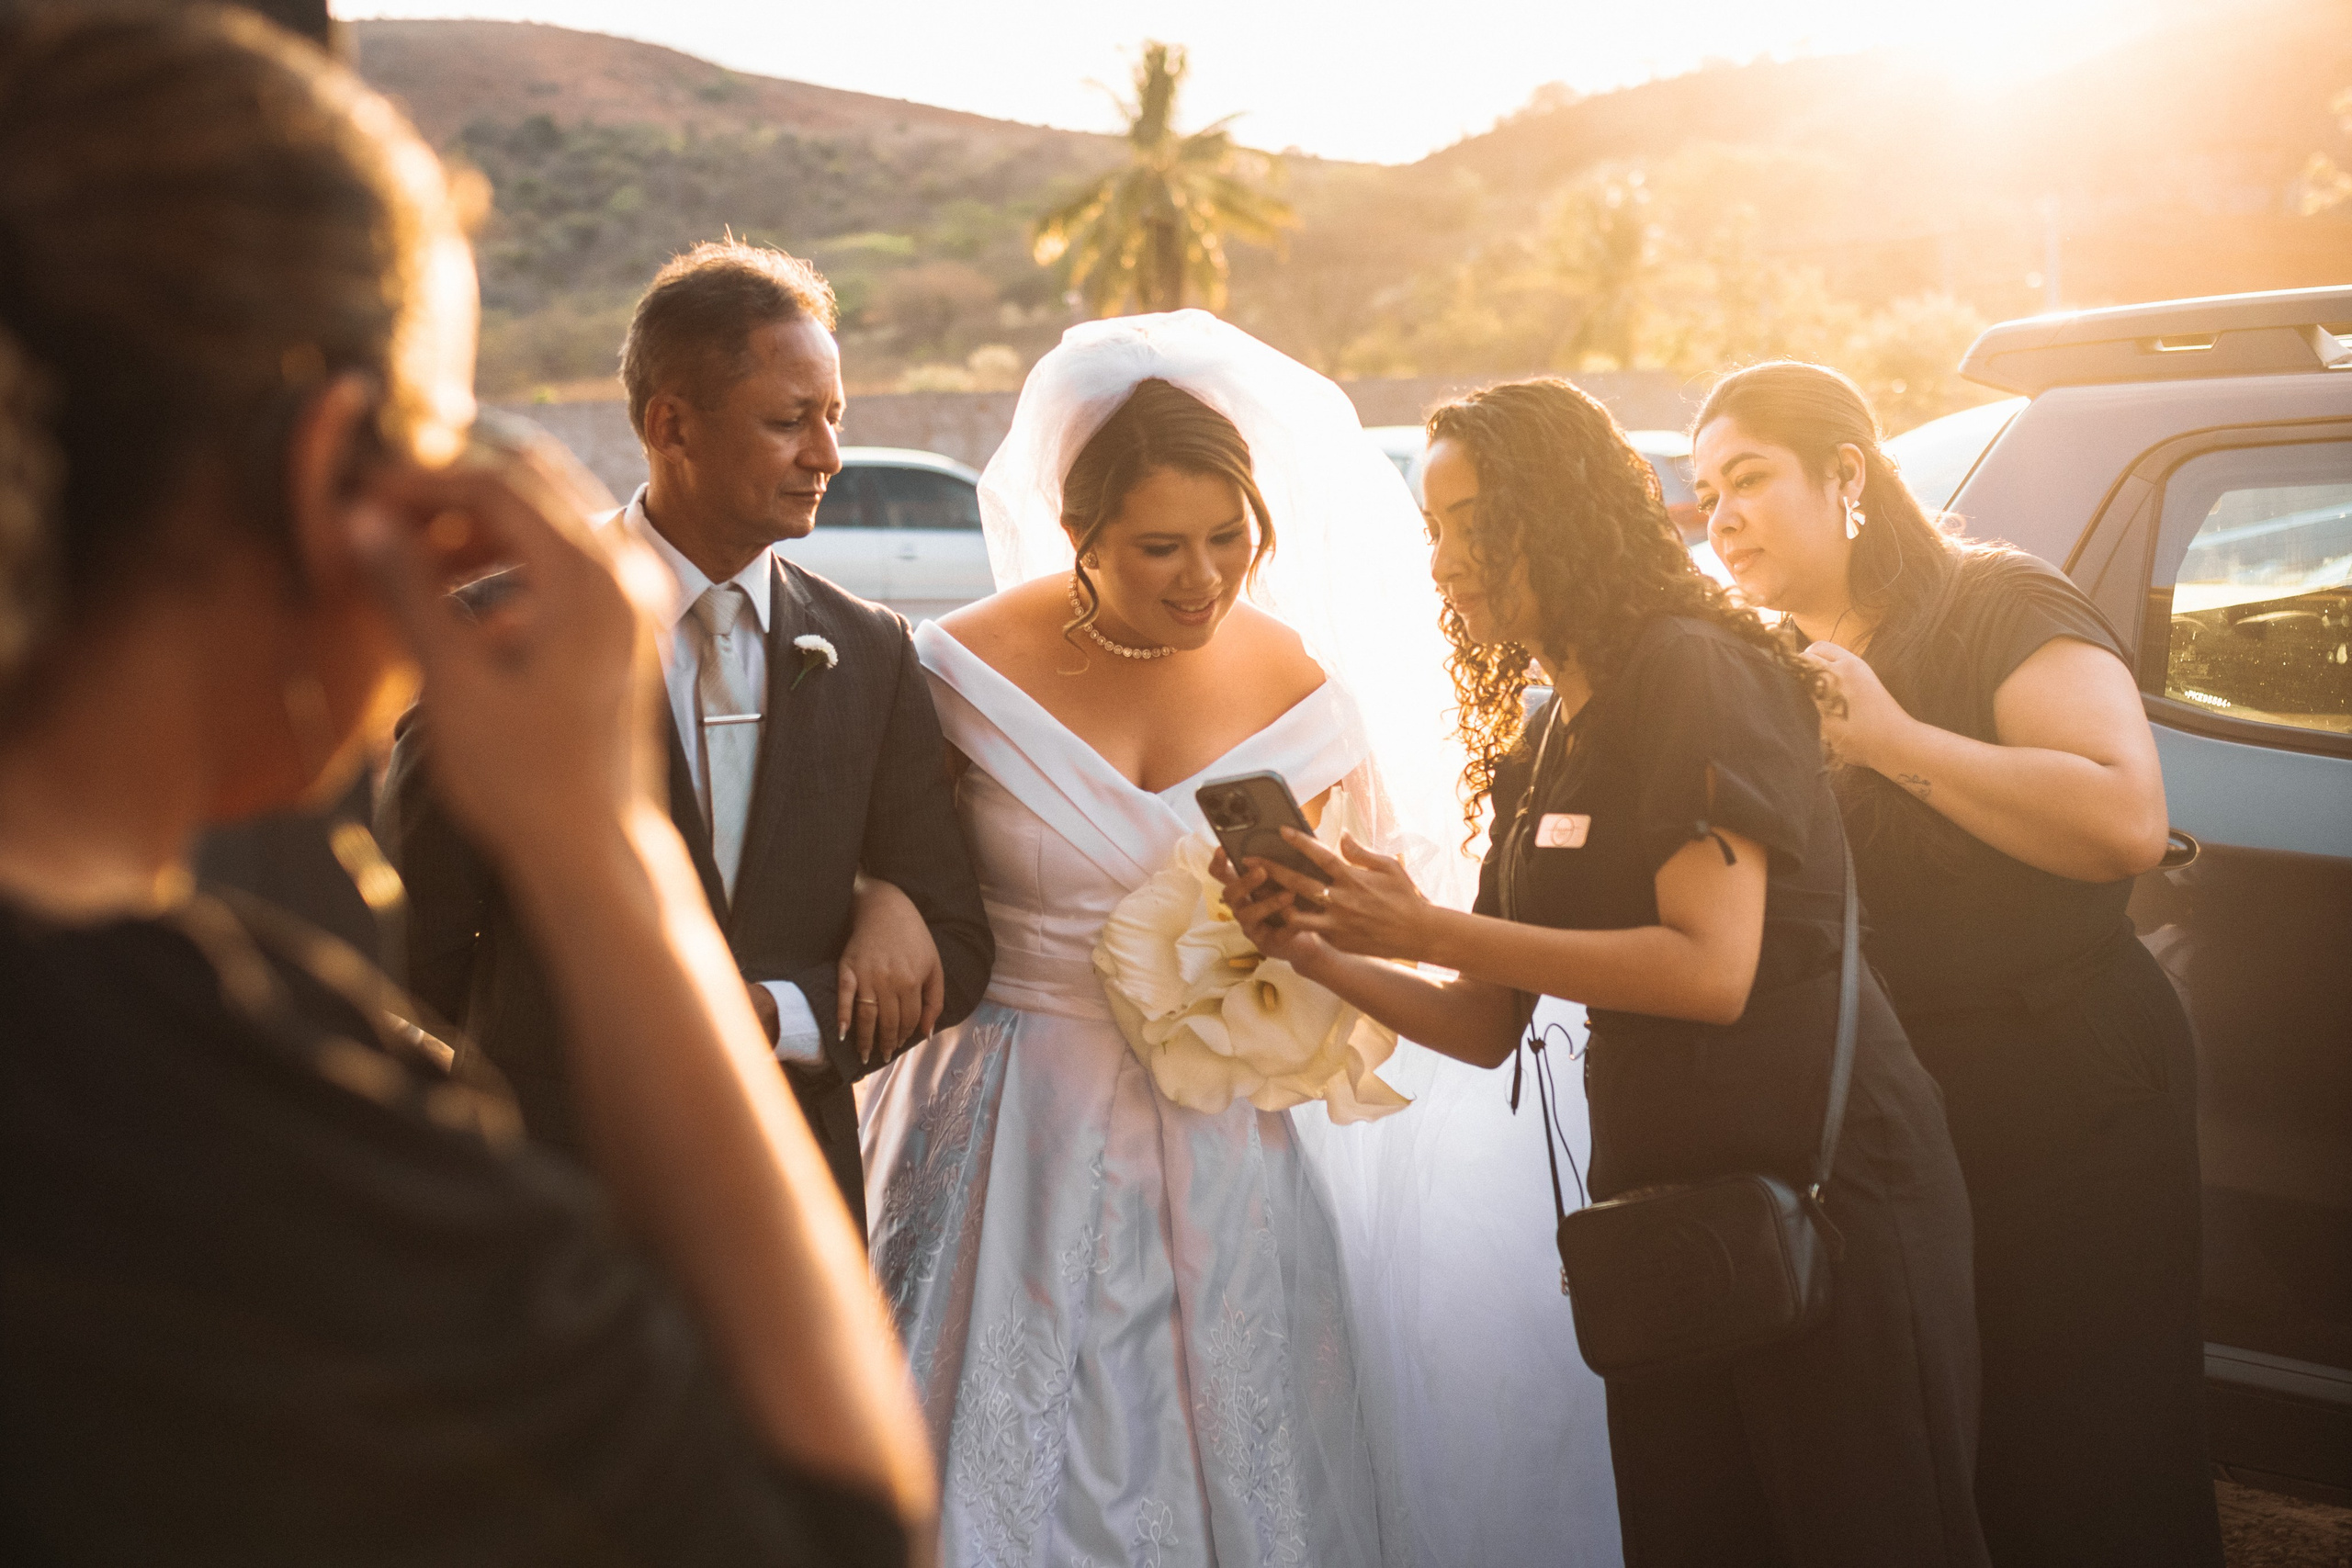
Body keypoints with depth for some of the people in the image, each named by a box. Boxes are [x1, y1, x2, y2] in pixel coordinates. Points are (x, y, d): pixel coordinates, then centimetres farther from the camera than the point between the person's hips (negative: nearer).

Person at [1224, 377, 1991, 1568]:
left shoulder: (1691, 671, -12)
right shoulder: (1540, 740, 12)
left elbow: (1711, 969, -23)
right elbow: (1486, 1026, 12)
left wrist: (1428, 930, -19)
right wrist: (1317, 954, -5)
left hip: (1824, 1190, -7)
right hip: (1658, 1196, 7)